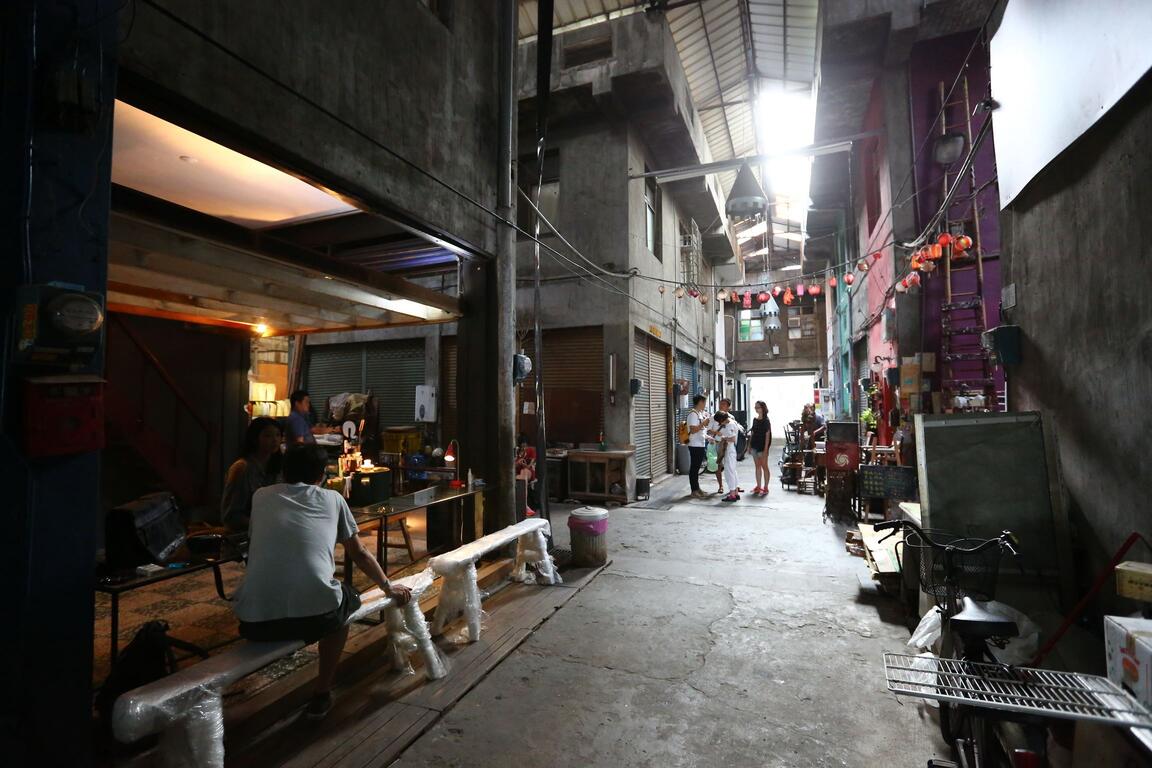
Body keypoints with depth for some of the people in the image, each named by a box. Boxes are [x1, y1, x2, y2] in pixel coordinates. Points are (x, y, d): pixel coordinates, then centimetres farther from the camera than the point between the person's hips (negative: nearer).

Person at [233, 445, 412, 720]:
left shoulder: (261, 496, 19)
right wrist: (389, 588, 39)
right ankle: (322, 695, 32)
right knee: (343, 600, 33)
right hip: (316, 614, -3)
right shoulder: (332, 498, 14)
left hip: (255, 621, 3)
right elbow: (359, 554, 24)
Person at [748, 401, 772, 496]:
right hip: (754, 446, 6)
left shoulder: (766, 421, -9)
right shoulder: (755, 420, 10)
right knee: (757, 467, 11)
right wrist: (749, 445, 11)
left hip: (762, 447, -6)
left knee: (764, 466, 1)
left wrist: (765, 449, -15)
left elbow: (767, 435, -11)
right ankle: (758, 487, 17)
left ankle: (765, 488, 7)